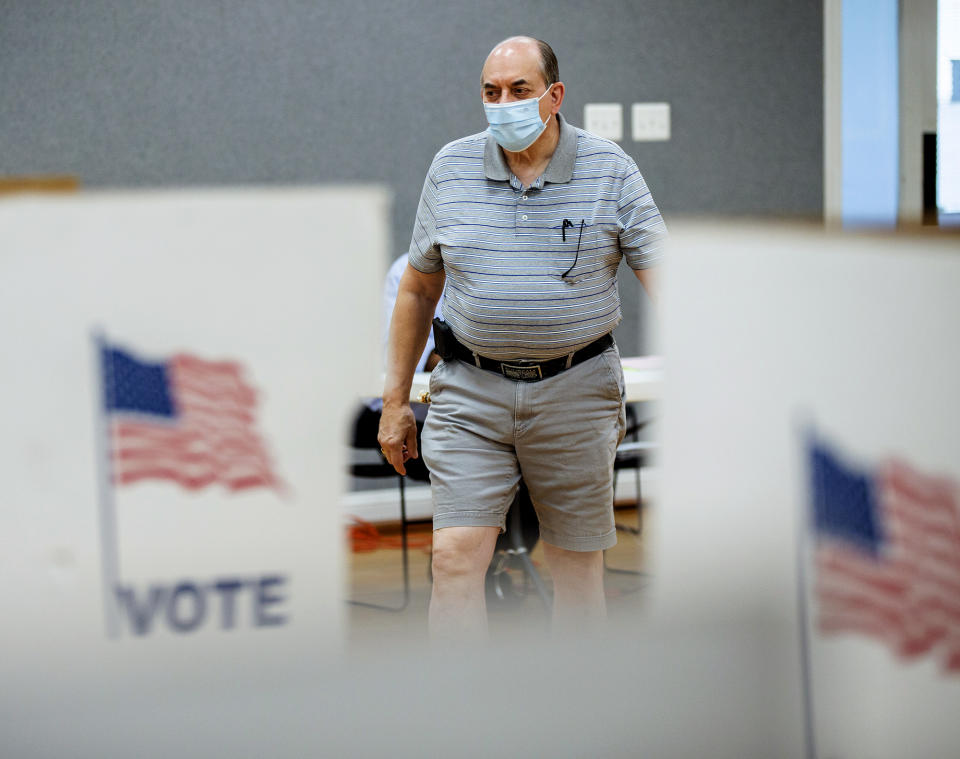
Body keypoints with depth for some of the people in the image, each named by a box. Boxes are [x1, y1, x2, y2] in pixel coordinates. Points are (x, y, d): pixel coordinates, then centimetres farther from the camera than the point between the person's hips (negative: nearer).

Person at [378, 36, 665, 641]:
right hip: (471, 392, 1)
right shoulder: (451, 169, 3)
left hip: (575, 392, -1)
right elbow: (418, 289, 12)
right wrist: (396, 400, 11)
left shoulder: (610, 170, -3)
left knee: (578, 569, 7)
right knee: (455, 559, -9)